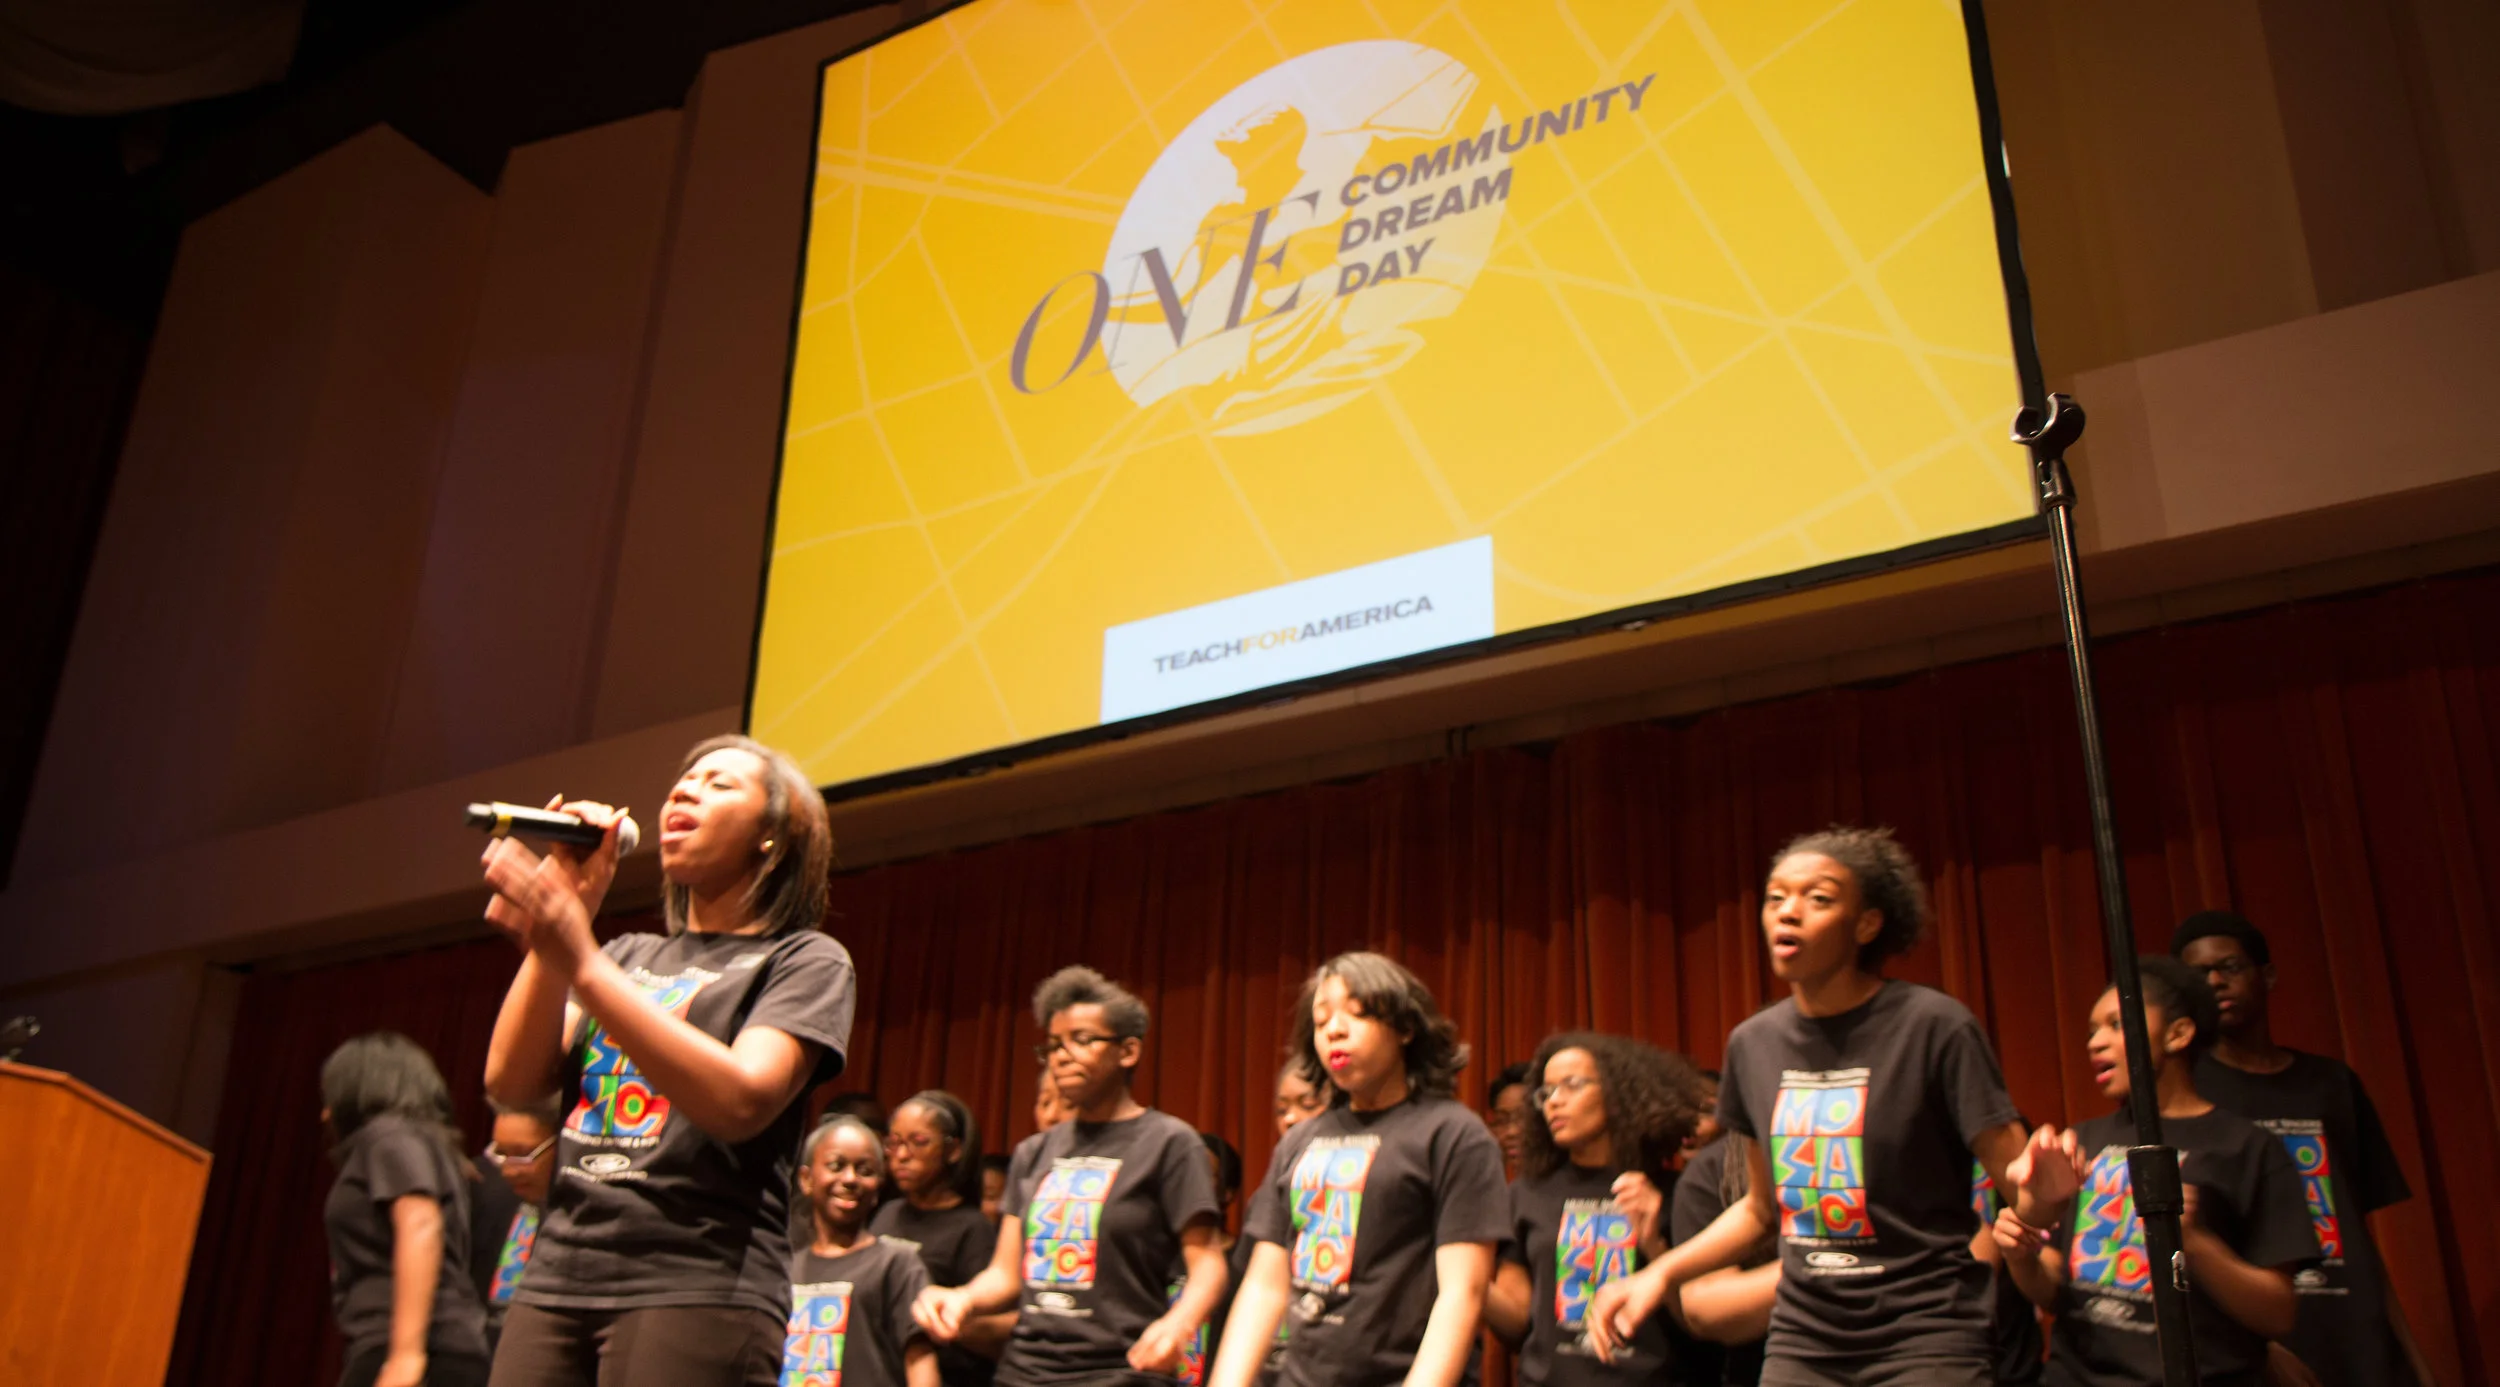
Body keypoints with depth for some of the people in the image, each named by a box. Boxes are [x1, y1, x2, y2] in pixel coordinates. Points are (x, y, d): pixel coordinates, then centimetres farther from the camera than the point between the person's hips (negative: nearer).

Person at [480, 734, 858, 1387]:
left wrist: (580, 965, -20)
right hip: (556, 1282, 5)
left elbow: (741, 1101, -15)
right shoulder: (628, 954, 20)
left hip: (699, 1290, -5)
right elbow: (511, 1083, 7)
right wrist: (558, 923, 0)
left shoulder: (806, 961, 4)